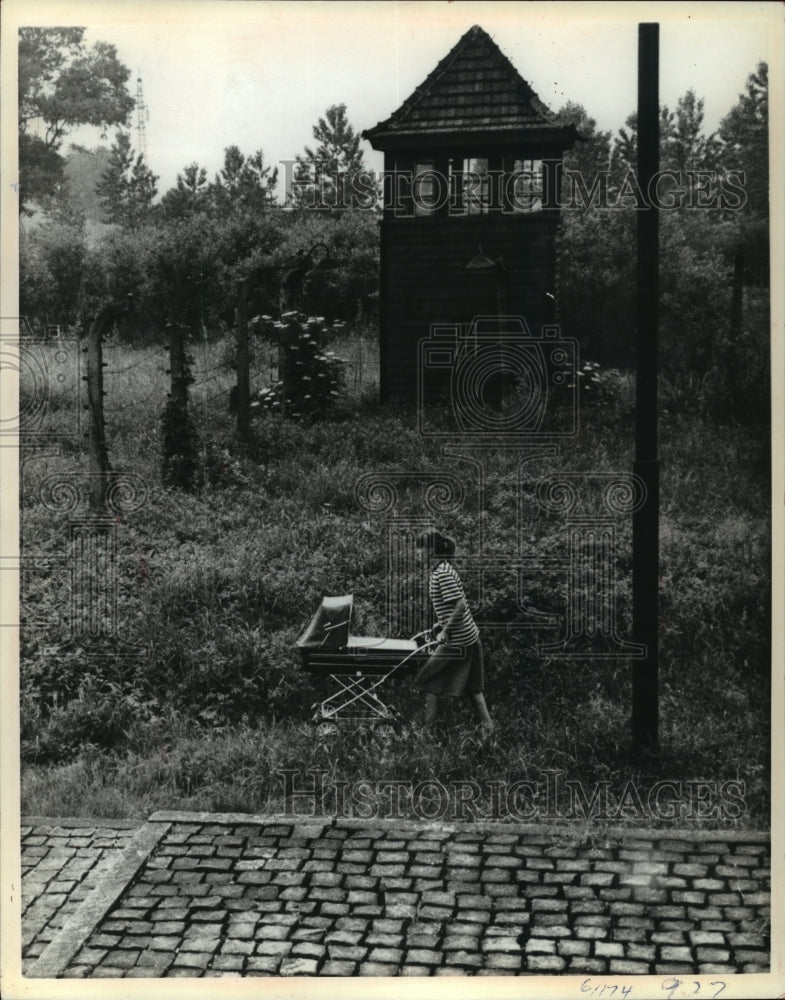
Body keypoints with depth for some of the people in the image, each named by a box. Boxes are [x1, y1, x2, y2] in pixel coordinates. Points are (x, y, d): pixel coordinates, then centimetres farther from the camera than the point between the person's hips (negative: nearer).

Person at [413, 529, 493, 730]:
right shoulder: (443, 569, 10)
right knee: (471, 686, 15)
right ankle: (488, 726, 18)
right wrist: (442, 624, 17)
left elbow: (460, 605, -25)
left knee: (429, 680, 2)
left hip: (457, 640, -9)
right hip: (469, 636, 9)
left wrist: (445, 631, -20)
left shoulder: (442, 574, -19)